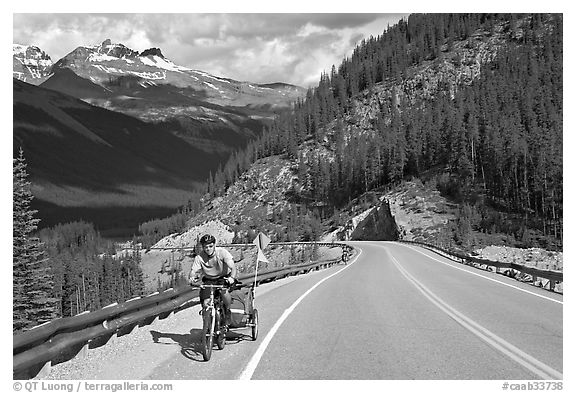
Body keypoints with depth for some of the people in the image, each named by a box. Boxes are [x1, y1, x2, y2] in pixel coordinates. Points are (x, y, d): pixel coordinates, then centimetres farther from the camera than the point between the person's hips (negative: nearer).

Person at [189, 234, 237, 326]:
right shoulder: (199, 257, -19)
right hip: (208, 280, 2)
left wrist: (232, 278, -51)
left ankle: (227, 311, -4)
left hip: (224, 277, -2)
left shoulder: (222, 252, -23)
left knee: (224, 291, -34)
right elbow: (193, 271, -23)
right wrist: (191, 278, -47)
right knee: (205, 303, -17)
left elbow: (233, 267, -30)